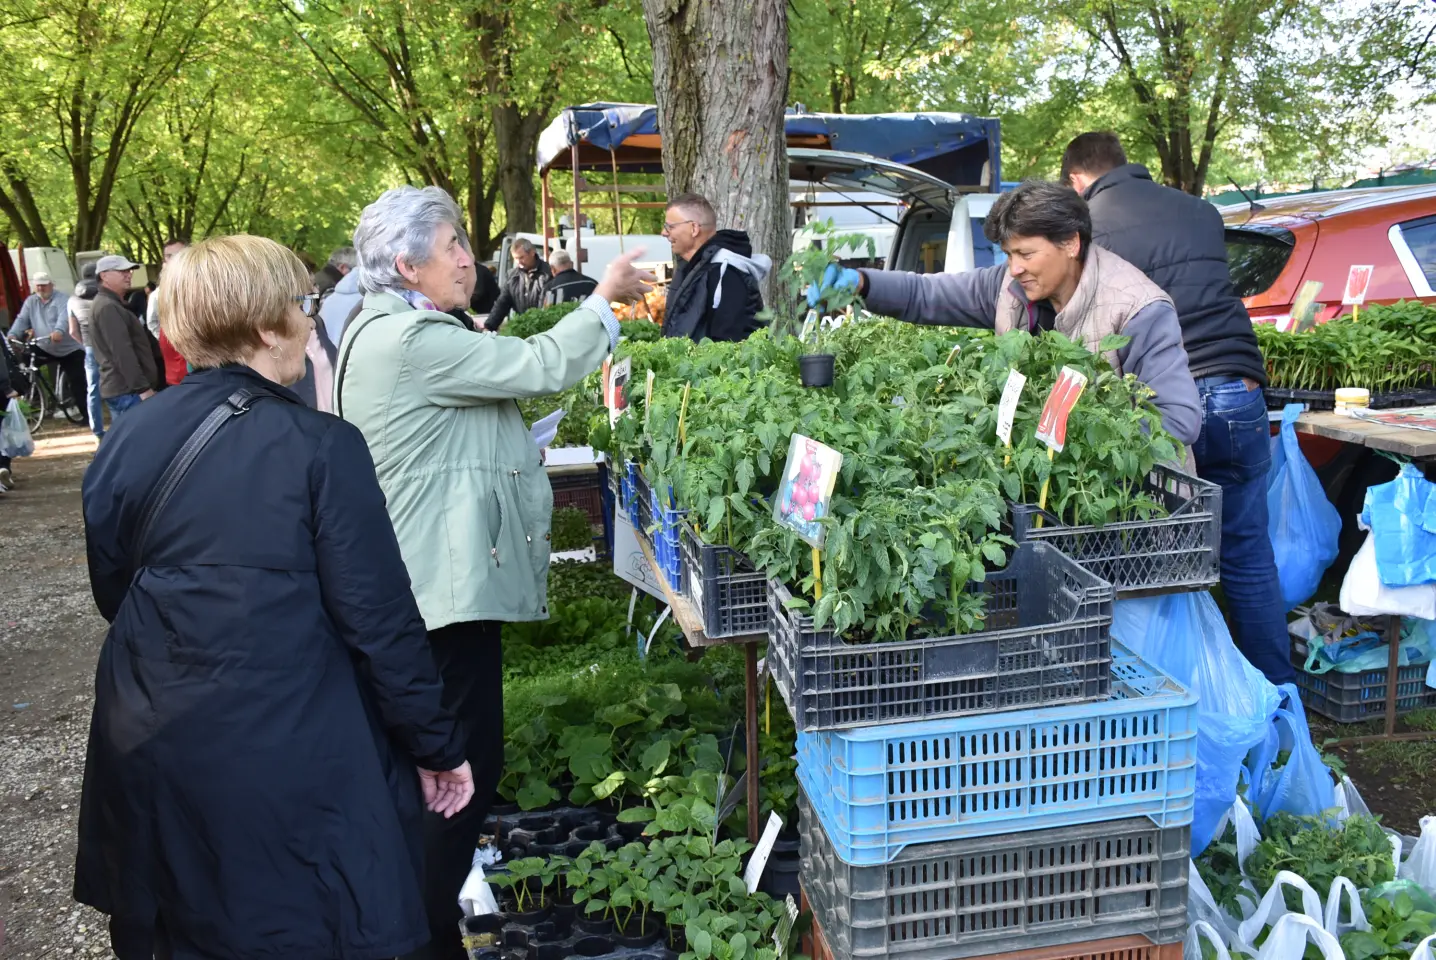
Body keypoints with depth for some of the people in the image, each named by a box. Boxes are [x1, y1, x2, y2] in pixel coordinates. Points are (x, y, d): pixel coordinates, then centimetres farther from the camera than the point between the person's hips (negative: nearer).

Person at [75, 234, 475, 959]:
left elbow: (112, 591, 11)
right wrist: (437, 746, -5)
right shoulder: (320, 446, -16)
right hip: (291, 757, -5)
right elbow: (378, 618, -15)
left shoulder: (126, 443, -1)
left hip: (150, 753, 5)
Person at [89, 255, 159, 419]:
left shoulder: (112, 304, 20)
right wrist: (143, 387, -23)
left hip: (120, 387, 11)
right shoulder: (108, 307, -14)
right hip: (127, 389, -11)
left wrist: (142, 385, 23)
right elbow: (122, 352, -22)